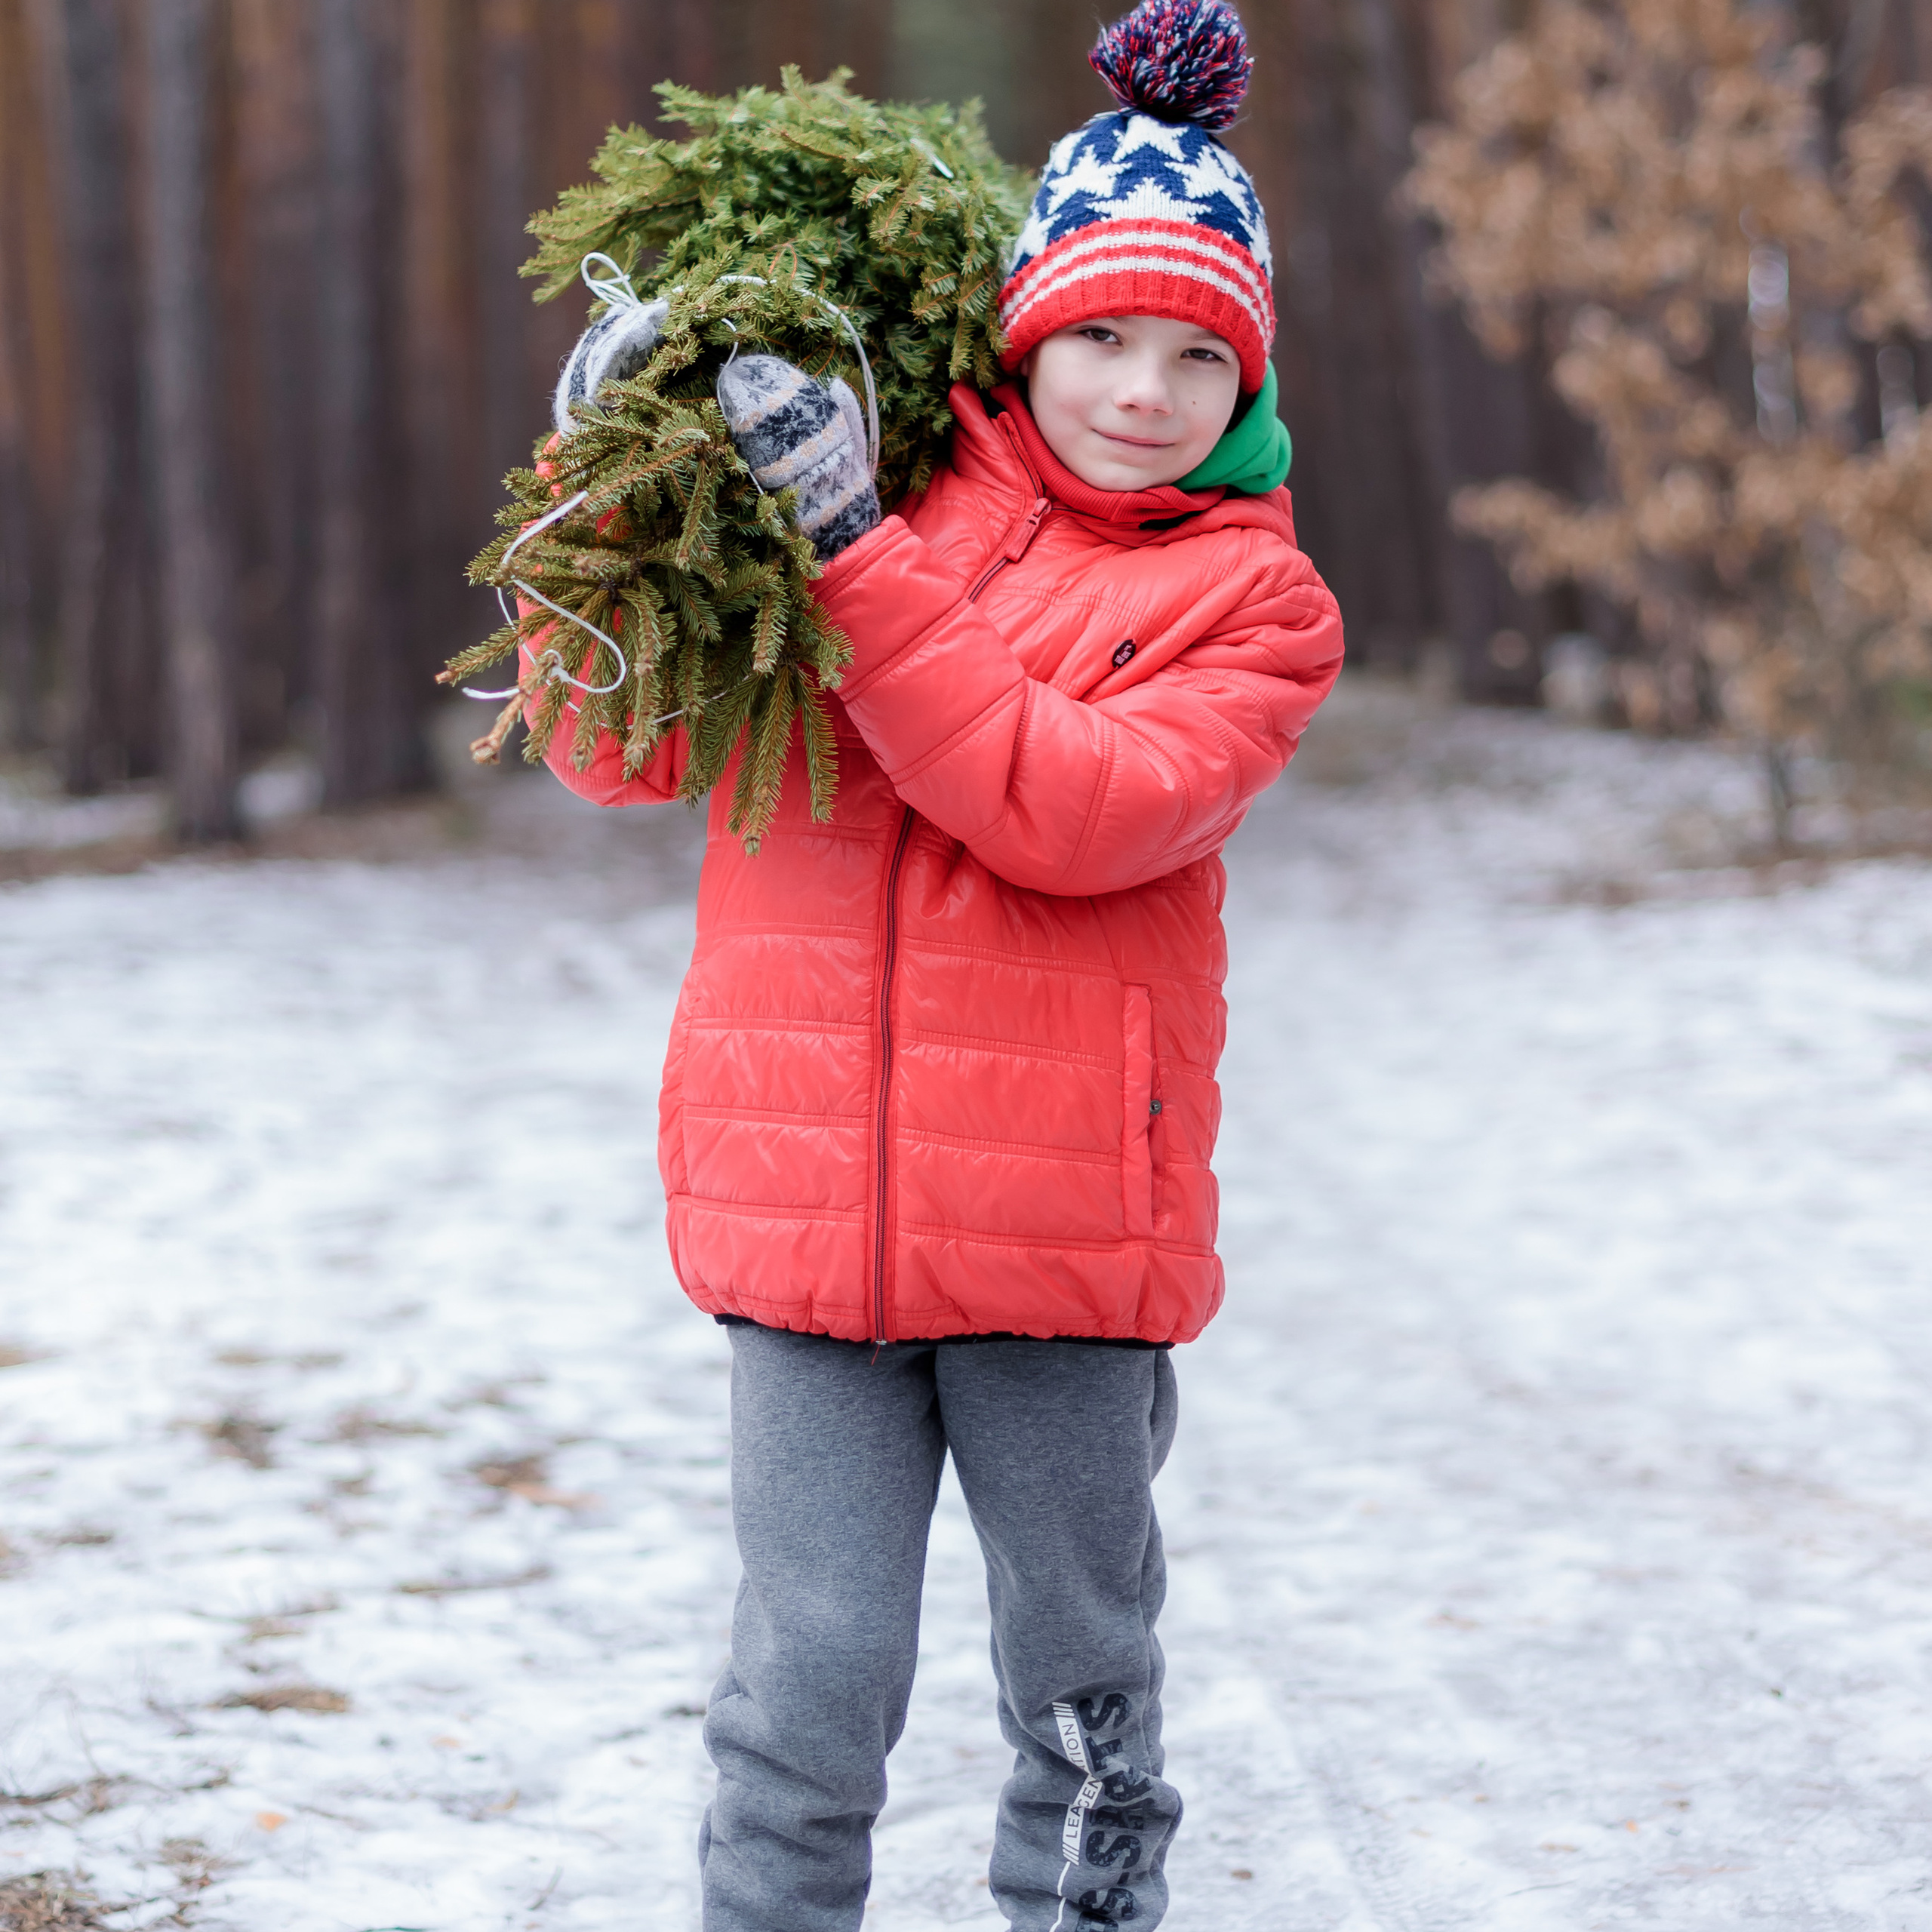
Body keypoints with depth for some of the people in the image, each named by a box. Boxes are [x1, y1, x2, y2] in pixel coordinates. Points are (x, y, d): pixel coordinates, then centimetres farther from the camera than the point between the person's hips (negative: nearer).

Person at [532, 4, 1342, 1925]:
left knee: (1083, 1669, 13)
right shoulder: (888, 474, 7)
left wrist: (854, 547, -20)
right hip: (805, 1188, 0)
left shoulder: (1254, 599, 2)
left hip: (1068, 1218, 0)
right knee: (813, 1676, -2)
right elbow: (621, 747, 9)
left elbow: (1075, 810, -17)